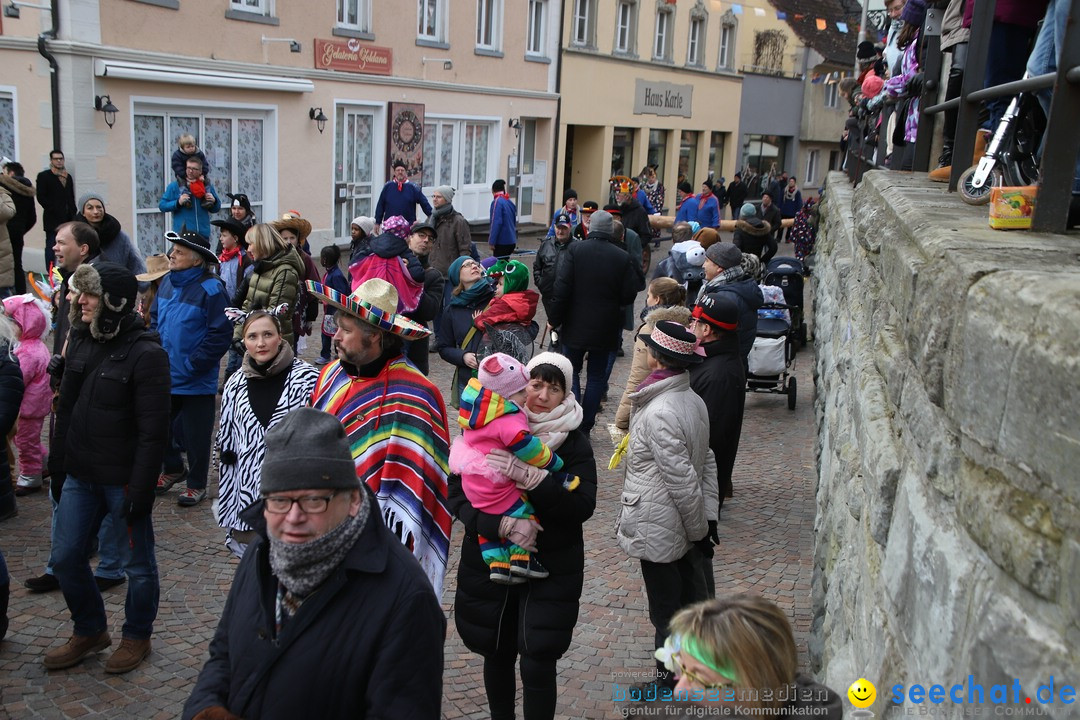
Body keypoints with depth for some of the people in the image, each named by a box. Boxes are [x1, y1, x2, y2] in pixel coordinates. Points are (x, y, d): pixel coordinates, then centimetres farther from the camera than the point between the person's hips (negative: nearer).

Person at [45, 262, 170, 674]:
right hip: (80, 474, 7)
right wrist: (57, 466, 11)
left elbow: (153, 431, -17)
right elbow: (65, 408, 13)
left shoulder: (146, 354, -16)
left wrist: (140, 489, -19)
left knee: (137, 563, 9)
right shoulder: (81, 340, 5)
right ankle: (90, 631, 33)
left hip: (123, 479, -7)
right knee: (66, 557, 13)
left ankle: (137, 637, 28)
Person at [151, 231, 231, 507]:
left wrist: (192, 364, -18)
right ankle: (173, 469, 42)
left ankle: (197, 484, 23)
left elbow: (220, 334, -19)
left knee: (195, 435, 6)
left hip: (196, 380, -7)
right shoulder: (167, 282, 4)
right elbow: (154, 319, 15)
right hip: (165, 377, 7)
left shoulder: (211, 289, -17)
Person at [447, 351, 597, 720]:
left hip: (551, 571, -1)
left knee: (537, 664, -5)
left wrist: (529, 477, -28)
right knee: (497, 653, 15)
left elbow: (582, 507, -16)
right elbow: (457, 492, -9)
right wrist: (502, 524, -24)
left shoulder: (574, 442, -5)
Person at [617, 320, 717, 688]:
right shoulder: (694, 401, 1)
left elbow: (683, 481, -24)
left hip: (659, 531, -8)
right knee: (691, 600, 21)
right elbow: (707, 463, 6)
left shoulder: (658, 414, -26)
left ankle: (669, 682, 26)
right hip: (687, 528, 9)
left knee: (666, 613, 9)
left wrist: (698, 529, -12)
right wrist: (708, 517, 8)